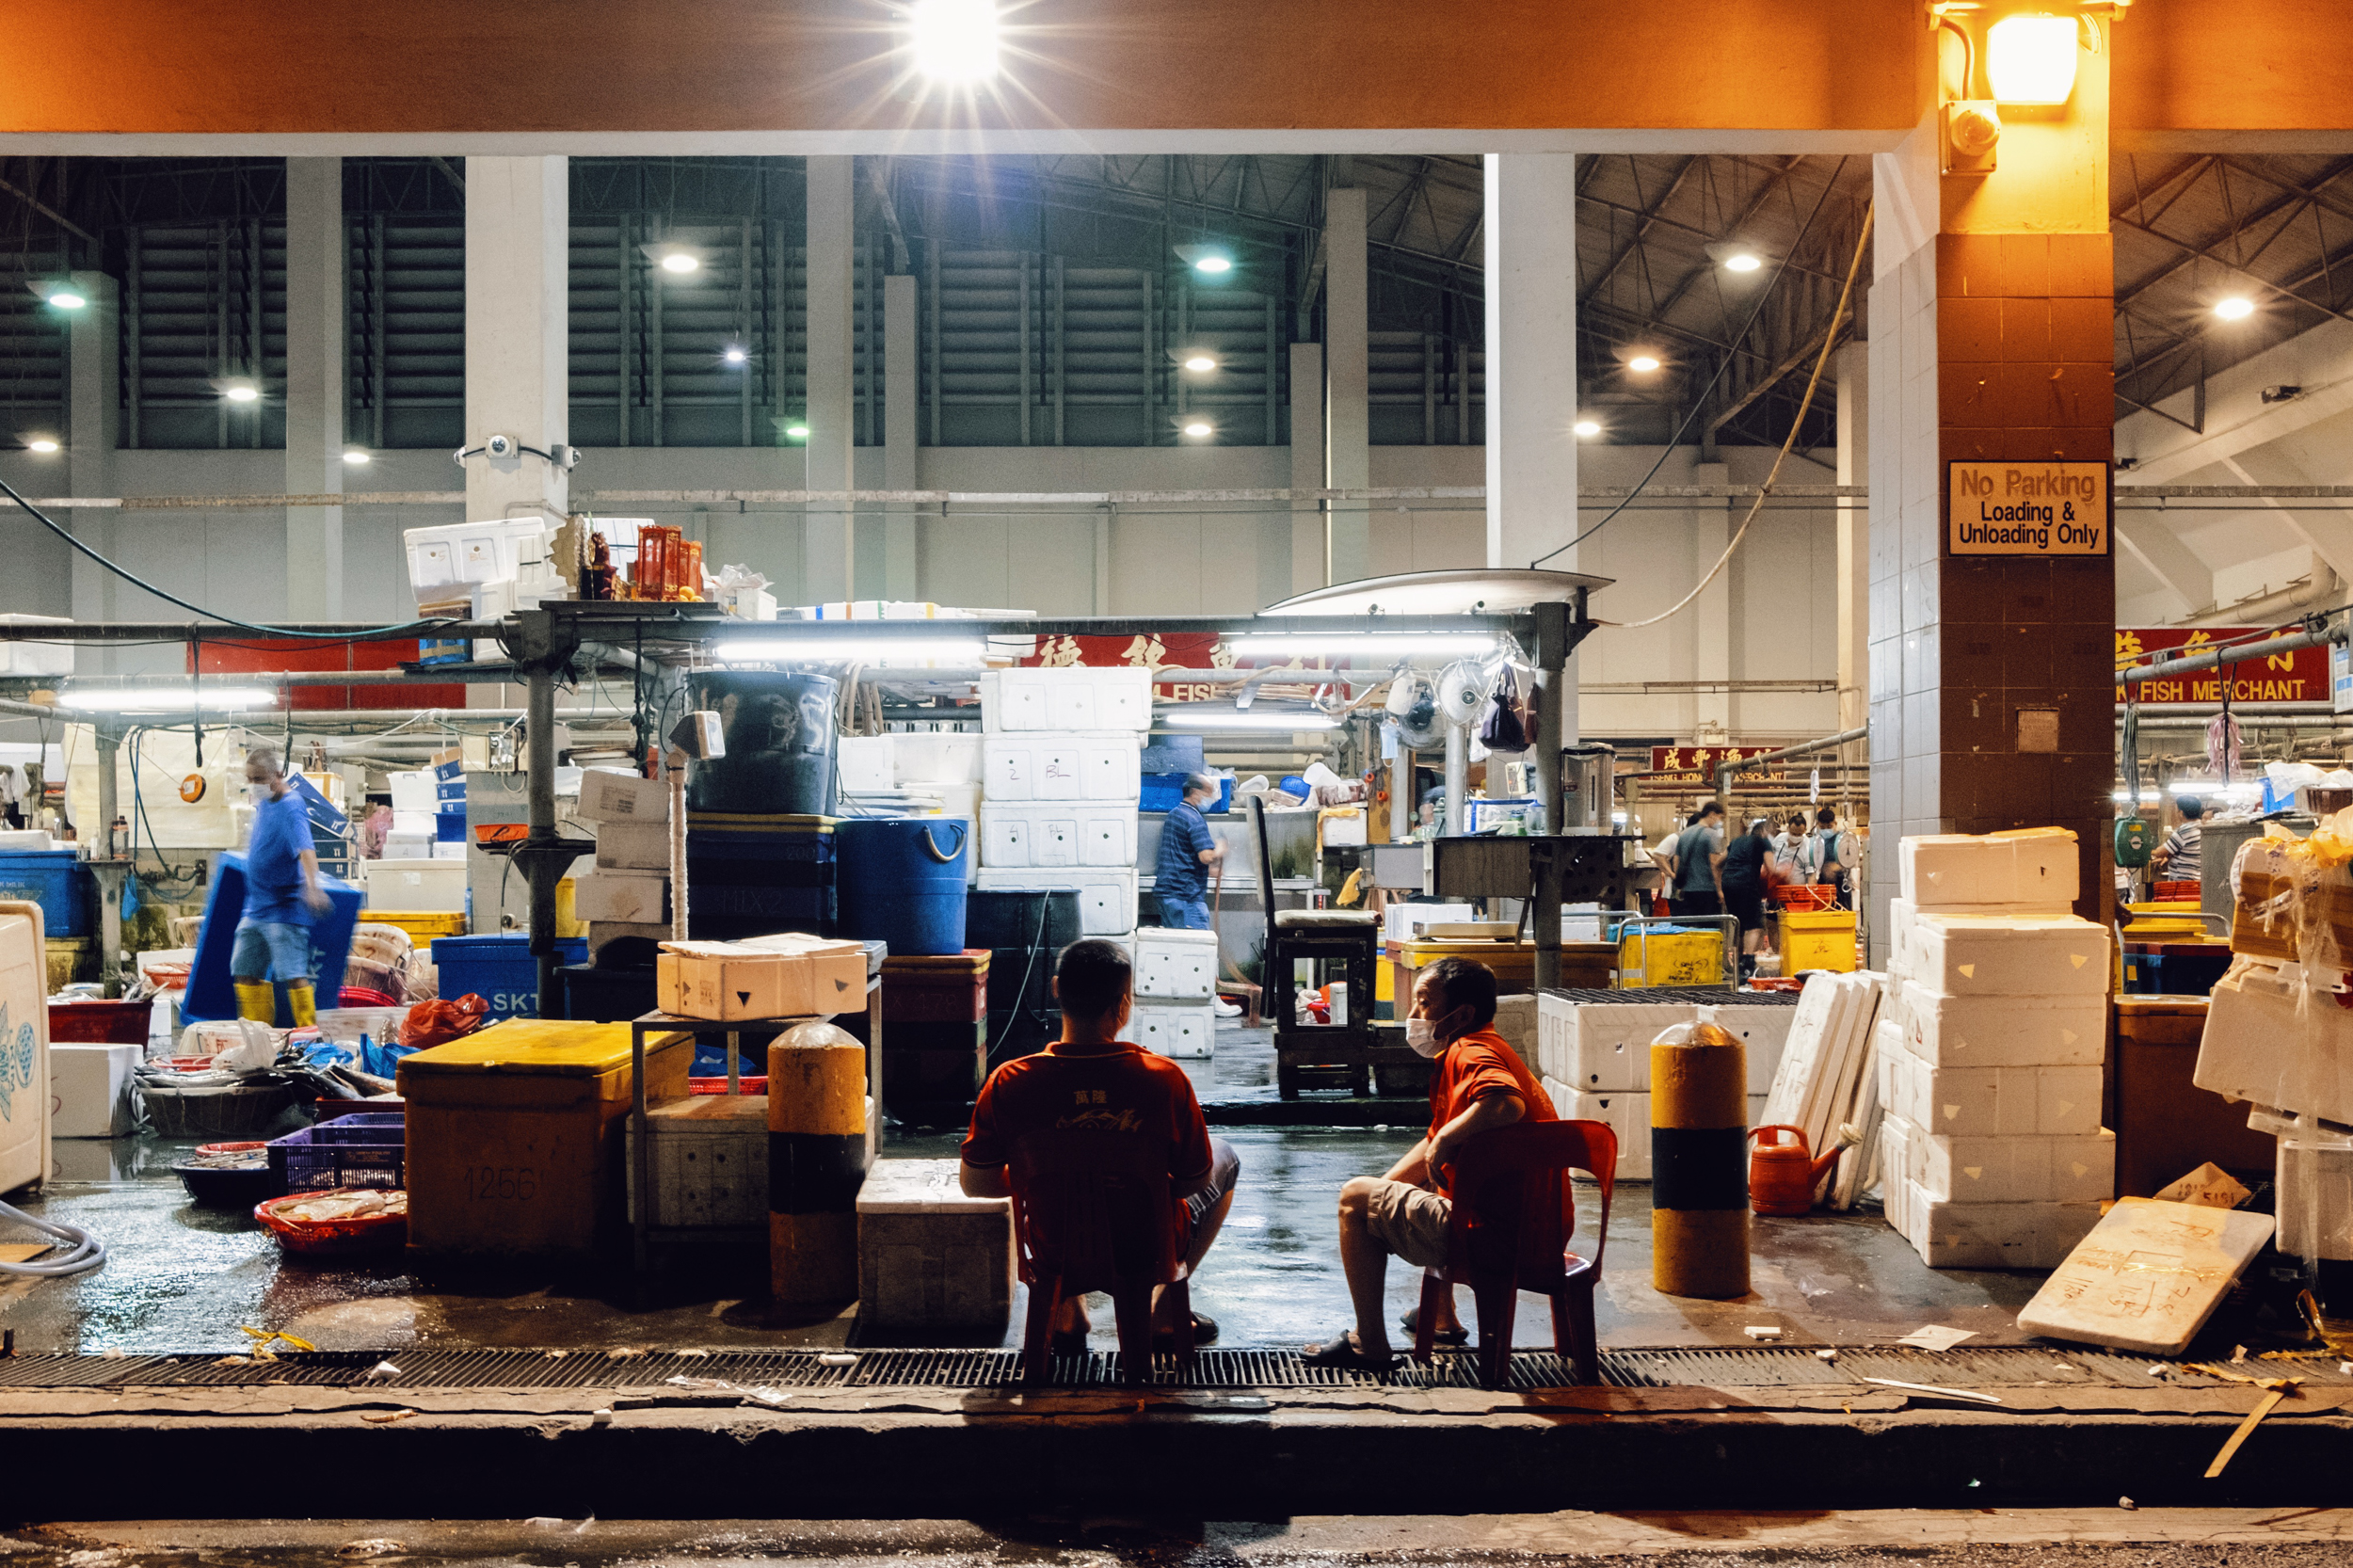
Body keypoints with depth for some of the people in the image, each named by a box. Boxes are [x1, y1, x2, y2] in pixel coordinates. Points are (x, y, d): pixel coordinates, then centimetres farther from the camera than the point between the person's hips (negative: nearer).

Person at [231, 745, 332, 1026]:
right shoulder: (262, 803, 9)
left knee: (293, 975, -9)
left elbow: (305, 849, -34)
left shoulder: (291, 807, -18)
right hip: (255, 908, 9)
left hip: (284, 909, -9)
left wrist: (311, 886, -47)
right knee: (245, 971, 13)